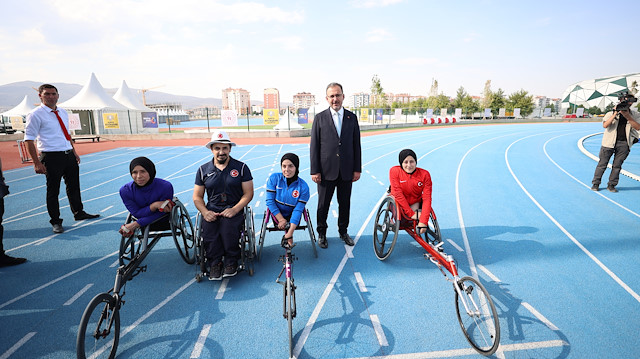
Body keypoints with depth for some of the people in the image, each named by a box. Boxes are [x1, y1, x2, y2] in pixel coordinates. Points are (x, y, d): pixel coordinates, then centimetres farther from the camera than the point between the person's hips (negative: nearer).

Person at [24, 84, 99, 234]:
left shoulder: (63, 113, 12)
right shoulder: (36, 115, -8)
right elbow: (29, 140, -10)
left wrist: (74, 151, 15)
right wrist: (37, 163, -15)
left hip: (69, 155, 7)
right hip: (51, 157, -6)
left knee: (74, 186, 17)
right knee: (53, 191, 3)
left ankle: (79, 213, 34)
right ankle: (56, 222, 15)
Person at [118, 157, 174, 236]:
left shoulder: (165, 187, -28)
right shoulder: (125, 190, -20)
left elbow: (159, 215, -23)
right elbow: (137, 214, -18)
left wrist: (134, 225, -27)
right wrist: (154, 205, -36)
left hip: (163, 222, -3)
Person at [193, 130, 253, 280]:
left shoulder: (241, 167, 6)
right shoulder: (203, 170, 12)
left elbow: (248, 193, 1)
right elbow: (197, 196, 12)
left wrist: (234, 209, -14)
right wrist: (205, 212, -8)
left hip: (234, 209, -2)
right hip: (212, 210, 2)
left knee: (228, 225, -32)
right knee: (208, 229, -29)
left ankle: (231, 262, -12)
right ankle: (214, 264, -12)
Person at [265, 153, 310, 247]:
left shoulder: (303, 187, -18)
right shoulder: (274, 178, -15)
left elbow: (298, 210, -19)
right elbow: (270, 201, -12)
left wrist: (290, 234, -27)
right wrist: (281, 220, -18)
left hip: (292, 215, -1)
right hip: (277, 214, 1)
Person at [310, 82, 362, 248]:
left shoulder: (352, 117, 6)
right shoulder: (320, 118, 0)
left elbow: (356, 144, 7)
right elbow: (314, 146, -2)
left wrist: (357, 169, 2)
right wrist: (315, 170, -7)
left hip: (346, 171, 2)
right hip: (326, 171, -2)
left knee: (345, 203, 13)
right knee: (323, 204, 8)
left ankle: (343, 232, 31)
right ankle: (321, 233, 26)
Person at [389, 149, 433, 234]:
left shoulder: (425, 174, -12)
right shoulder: (394, 171, -15)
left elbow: (427, 199, -17)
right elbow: (398, 194, -19)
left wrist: (423, 221, -27)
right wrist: (411, 213, -23)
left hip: (416, 204, 1)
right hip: (400, 204, -1)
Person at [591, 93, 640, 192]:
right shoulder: (611, 113, 3)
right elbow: (605, 125, -11)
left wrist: (628, 116, -13)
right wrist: (615, 114, -16)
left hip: (624, 144, 2)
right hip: (609, 143, -2)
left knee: (617, 166, 4)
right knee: (602, 164, 1)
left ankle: (611, 185, 12)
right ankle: (595, 183, 8)